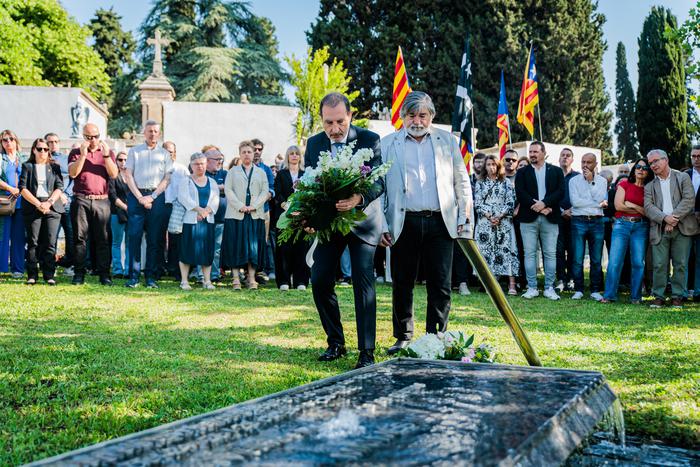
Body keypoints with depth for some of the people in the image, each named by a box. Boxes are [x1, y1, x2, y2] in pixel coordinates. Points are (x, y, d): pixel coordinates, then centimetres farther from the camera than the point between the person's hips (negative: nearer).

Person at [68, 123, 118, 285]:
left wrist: (106, 156, -10)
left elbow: (114, 174, 1)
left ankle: (104, 274, 1)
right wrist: (83, 155, -11)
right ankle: (79, 273, 3)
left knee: (103, 239, -1)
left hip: (102, 201, 0)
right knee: (80, 237, -1)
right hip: (81, 200, 0)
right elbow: (72, 173, -3)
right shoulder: (76, 153, 13)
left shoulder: (108, 152, 15)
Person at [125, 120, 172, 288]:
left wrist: (152, 197, -8)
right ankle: (134, 276, -1)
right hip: (136, 196, 0)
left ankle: (151, 276, 4)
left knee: (155, 239, 0)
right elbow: (129, 175, 4)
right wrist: (140, 197, -7)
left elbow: (167, 178, 3)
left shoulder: (164, 154, 11)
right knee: (134, 236, -5)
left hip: (157, 197, 0)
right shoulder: (134, 151, 11)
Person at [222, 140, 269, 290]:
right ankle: (236, 279, -2)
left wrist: (253, 206, -10)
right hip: (236, 214, -1)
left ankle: (251, 278, -1)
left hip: (256, 215, 1)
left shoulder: (261, 172, 17)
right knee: (236, 246, -4)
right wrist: (240, 206, -12)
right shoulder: (233, 171, 14)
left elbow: (265, 192, 6)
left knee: (254, 247, -4)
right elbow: (228, 190, 2)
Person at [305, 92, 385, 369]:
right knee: (320, 281, 0)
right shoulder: (313, 143, 1)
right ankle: (335, 343, 18)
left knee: (363, 284, -7)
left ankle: (367, 352, -1)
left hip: (362, 221, -4)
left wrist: (358, 198, -39)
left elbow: (379, 181, -18)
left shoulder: (370, 140, -10)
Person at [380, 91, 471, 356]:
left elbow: (462, 183, 13)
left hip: (440, 222, 1)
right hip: (404, 223, 0)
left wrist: (464, 219, 4)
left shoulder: (447, 141, 12)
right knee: (402, 283, 6)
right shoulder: (388, 144, 8)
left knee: (440, 285, 1)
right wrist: (380, 225, -2)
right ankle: (403, 337, 19)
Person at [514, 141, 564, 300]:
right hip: (528, 218, 0)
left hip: (550, 218, 0)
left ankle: (549, 288, 7)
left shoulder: (556, 171, 11)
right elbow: (520, 193, -2)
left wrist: (544, 203, -15)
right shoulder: (522, 172, 10)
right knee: (529, 254, 0)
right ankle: (532, 288, 6)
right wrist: (536, 207, -13)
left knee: (550, 254, 1)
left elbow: (560, 191, -1)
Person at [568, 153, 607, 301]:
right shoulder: (574, 180, 6)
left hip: (597, 222, 1)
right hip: (579, 222, -1)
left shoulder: (602, 181, 10)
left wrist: (591, 181, -7)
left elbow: (602, 199, -6)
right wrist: (597, 204, -6)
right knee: (577, 259, -2)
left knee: (596, 259, 4)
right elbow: (575, 201, -7)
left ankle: (595, 290, 11)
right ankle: (578, 290, 6)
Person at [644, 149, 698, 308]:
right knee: (659, 265, -2)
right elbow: (648, 207, 1)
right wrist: (665, 218, -16)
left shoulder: (682, 177, 9)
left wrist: (674, 219, -13)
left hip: (682, 228, -1)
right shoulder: (650, 186, 15)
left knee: (680, 264, 1)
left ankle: (678, 296, 9)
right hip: (659, 230, 2)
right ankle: (658, 296, 6)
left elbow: (689, 200, -3)